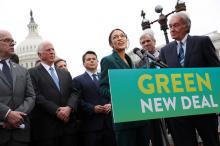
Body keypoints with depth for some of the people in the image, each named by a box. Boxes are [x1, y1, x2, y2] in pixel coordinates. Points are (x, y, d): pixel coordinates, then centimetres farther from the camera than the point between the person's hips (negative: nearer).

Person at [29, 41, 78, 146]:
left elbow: (74, 93, 9)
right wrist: (56, 110, -17)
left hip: (68, 124, 5)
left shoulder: (65, 73, 20)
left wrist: (69, 107, -10)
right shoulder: (33, 73, 2)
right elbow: (36, 96, -9)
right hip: (46, 126, -4)